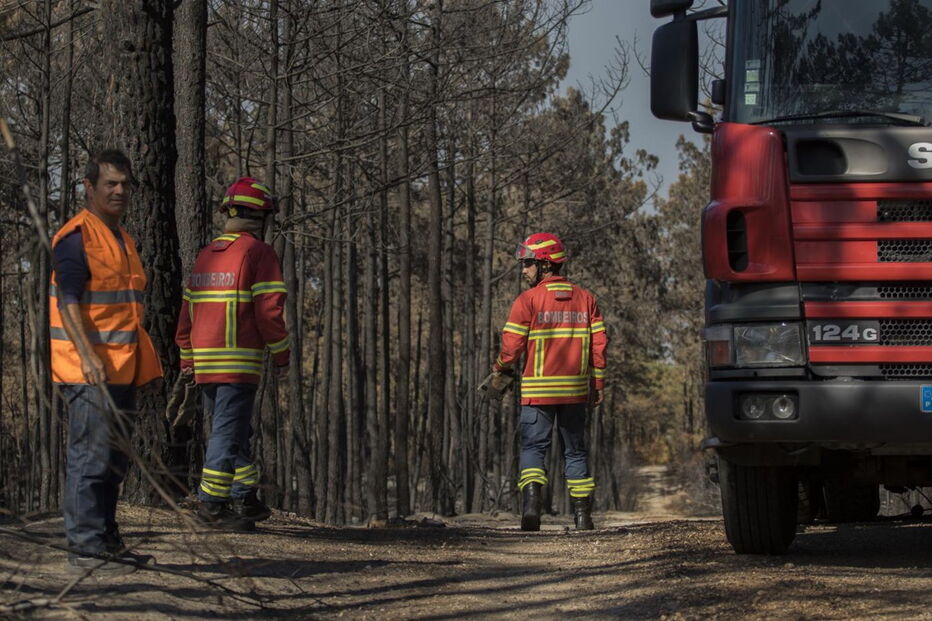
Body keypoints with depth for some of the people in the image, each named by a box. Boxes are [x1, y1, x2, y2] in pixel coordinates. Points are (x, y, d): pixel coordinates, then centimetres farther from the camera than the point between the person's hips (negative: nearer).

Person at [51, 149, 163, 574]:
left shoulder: (122, 239, 19)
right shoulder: (77, 236, -10)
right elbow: (67, 301, -17)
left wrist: (144, 361, 23)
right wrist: (88, 356, -26)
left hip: (120, 369, 9)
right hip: (88, 371, -9)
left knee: (114, 460, 13)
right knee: (90, 458, -9)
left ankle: (106, 540, 21)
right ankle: (85, 547, -6)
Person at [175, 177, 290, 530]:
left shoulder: (206, 255, 16)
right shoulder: (259, 253, -6)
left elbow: (188, 309, 17)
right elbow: (269, 310, -13)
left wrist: (187, 357, 23)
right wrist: (282, 354, -3)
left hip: (204, 361, 7)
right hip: (240, 361, -7)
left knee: (233, 430, 15)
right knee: (229, 431, -5)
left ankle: (245, 498, 19)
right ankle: (211, 502, -7)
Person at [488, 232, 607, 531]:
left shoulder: (528, 300, -7)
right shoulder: (585, 298, 7)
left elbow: (512, 344, -8)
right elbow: (598, 342, 6)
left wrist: (500, 373, 10)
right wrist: (598, 383, 11)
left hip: (538, 389, -3)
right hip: (575, 390, 4)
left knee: (533, 447, 2)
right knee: (575, 450, 12)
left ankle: (532, 500, -19)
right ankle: (582, 514, 11)